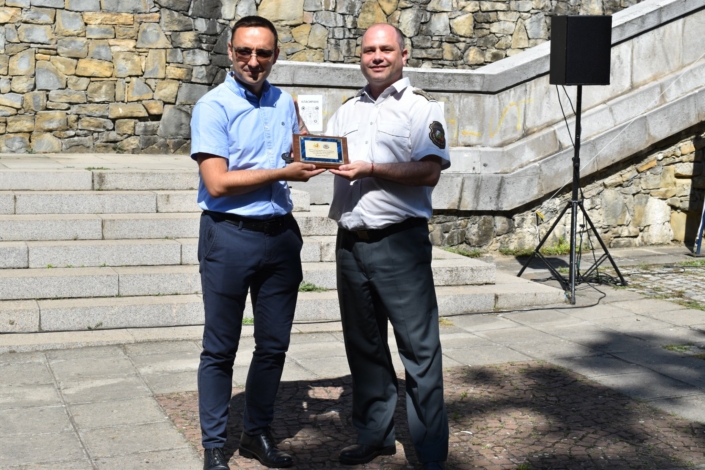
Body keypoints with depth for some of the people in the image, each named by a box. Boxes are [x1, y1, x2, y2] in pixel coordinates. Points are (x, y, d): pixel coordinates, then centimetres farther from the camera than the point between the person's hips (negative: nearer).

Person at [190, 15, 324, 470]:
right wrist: (282, 174, -13)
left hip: (280, 233, 6)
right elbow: (217, 182, -15)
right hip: (230, 236, -5)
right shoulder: (214, 106, -8)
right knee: (221, 348, 3)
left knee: (273, 345, 12)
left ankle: (258, 433, 27)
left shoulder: (284, 103, 11)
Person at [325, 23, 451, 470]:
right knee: (364, 345, 14)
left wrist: (371, 170, -18)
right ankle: (375, 434, 27)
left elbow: (429, 171, -12)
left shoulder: (421, 107, -1)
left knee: (419, 347, -4)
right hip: (351, 243, 6)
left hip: (399, 242, -6)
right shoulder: (347, 110, 16)